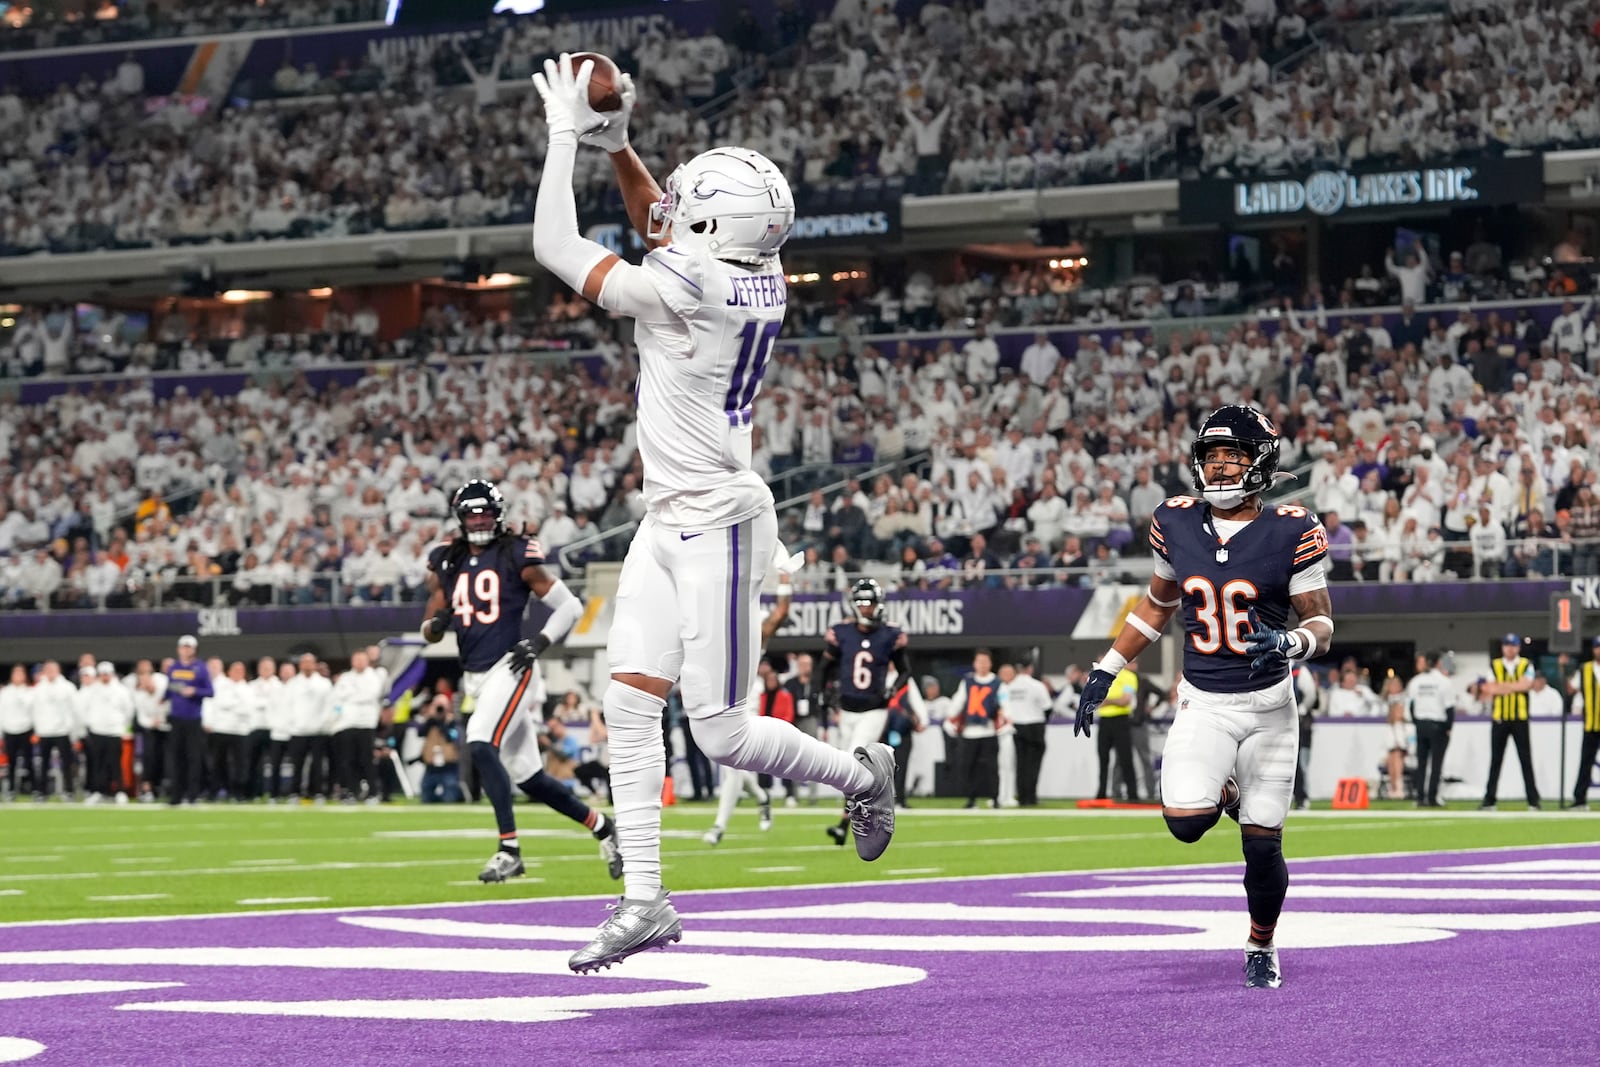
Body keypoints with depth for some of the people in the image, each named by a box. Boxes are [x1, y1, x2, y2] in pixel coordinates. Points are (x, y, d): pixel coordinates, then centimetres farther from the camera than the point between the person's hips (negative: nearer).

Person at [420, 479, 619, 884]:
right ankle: (601, 827, 25)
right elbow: (429, 633, 14)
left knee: (481, 745, -26)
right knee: (528, 777, 8)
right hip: (475, 678, 6)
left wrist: (539, 642, -13)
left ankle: (509, 850, -24)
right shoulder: (446, 562, 11)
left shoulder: (517, 555, -4)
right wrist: (436, 625, -8)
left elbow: (570, 606, -2)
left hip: (510, 668, -6)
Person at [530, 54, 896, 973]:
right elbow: (662, 228, 24)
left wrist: (566, 133, -9)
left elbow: (557, 249, -16)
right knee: (629, 706, 2)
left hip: (717, 525, -9)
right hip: (670, 524, 9)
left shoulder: (692, 287, -22)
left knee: (721, 732, -2)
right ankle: (645, 901, 2)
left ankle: (861, 775, 22)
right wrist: (615, 143, 13)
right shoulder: (753, 280, 3)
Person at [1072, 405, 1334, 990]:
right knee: (1186, 823, -19)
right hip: (1202, 701, 2)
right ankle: (1222, 792, 17)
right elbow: (1157, 603, 15)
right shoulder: (1177, 524, 0)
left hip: (1268, 702, -2)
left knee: (1262, 844, 3)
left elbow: (1322, 622, -6)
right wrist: (1105, 671, 13)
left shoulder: (1291, 533, -10)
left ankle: (1261, 946, 30)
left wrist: (1291, 642, -29)